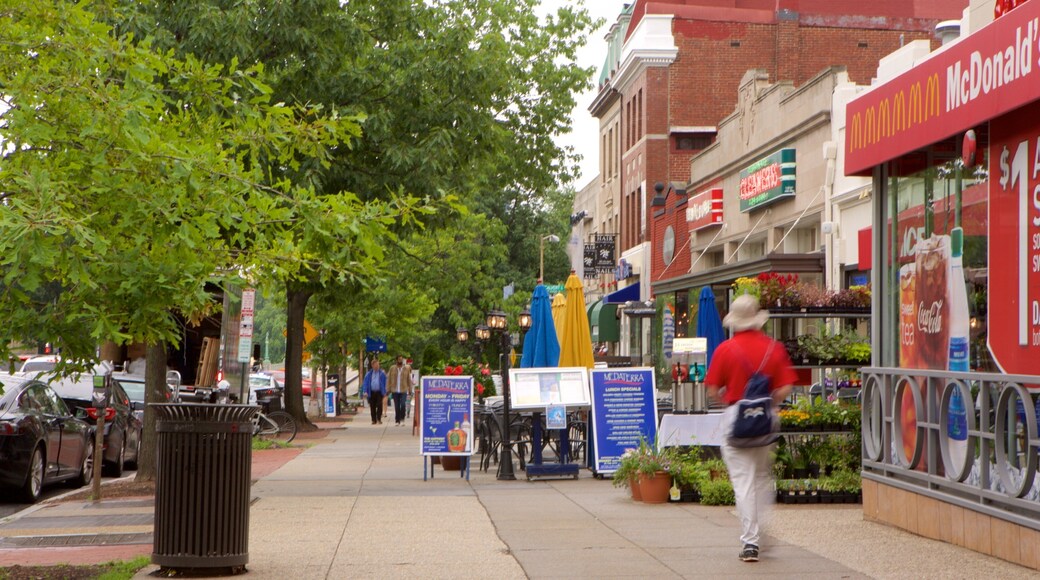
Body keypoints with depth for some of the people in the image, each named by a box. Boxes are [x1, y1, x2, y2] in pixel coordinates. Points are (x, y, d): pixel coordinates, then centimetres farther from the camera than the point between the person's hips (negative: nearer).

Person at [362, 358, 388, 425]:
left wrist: (384, 392, -1)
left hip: (379, 392, -2)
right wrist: (365, 392, -7)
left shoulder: (382, 374, 5)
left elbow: (385, 383, 6)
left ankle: (379, 419, -6)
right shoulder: (369, 374, 7)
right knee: (372, 407, 4)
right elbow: (365, 383, 5)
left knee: (379, 405, -11)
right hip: (371, 392, 2)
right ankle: (374, 420, 11)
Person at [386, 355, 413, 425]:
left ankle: (402, 418, 1)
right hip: (395, 391, 1)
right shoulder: (392, 368, 7)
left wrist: (410, 390, 4)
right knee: (396, 407, 3)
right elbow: (389, 379, 8)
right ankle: (397, 420, 11)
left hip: (403, 391, -1)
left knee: (403, 405, -16)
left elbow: (409, 380, 8)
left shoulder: (407, 368, 6)